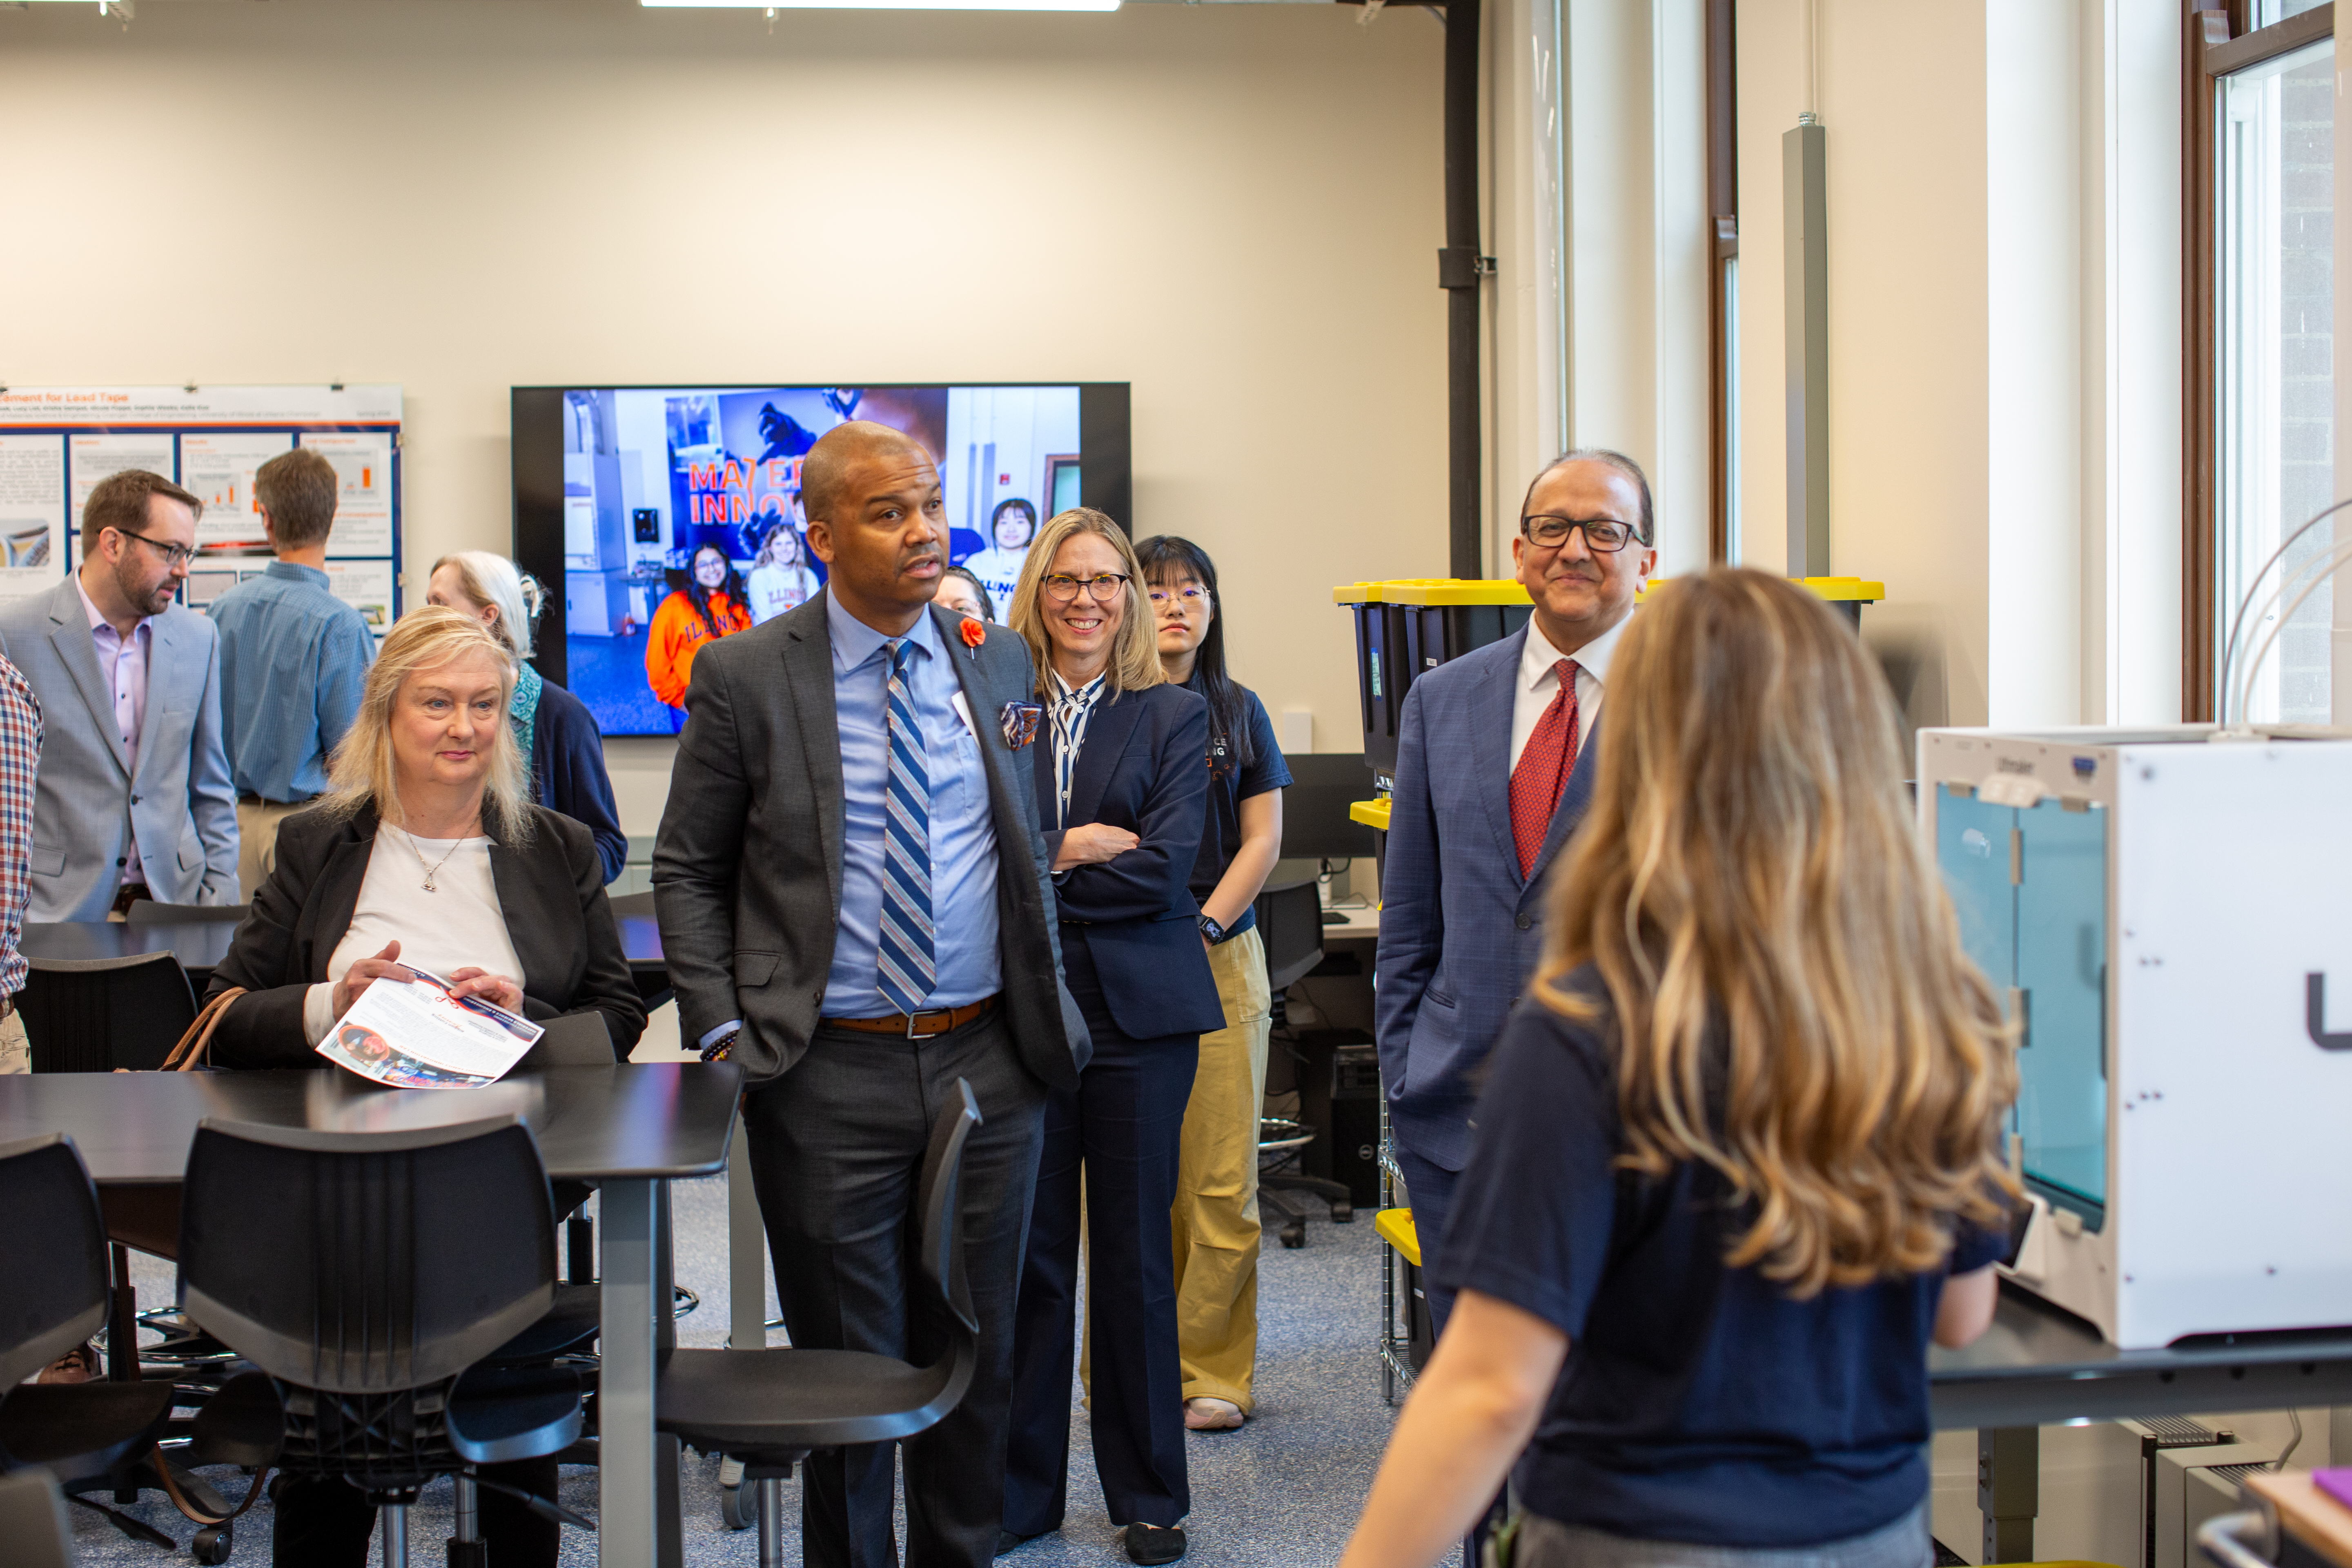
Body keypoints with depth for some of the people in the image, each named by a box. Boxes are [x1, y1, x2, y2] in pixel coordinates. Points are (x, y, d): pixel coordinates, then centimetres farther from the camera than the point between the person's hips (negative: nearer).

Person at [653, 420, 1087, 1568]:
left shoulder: (1000, 662, 6)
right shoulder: (744, 676, -4)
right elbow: (687, 871, 1)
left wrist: (1045, 1004, 11)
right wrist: (722, 1032, -9)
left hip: (988, 1064, 3)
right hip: (829, 1077, -3)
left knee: (978, 1358, 13)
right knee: (850, 1365, 8)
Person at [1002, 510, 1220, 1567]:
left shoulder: (1174, 716, 4)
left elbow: (1166, 868, -8)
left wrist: (1044, 867, -7)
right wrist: (1086, 849, -12)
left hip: (1137, 1013, -1)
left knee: (1135, 1256, 6)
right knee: (1027, 1252, 5)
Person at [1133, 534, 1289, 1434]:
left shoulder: (1238, 712, 11)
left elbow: (1262, 839, 8)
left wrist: (1203, 926, -6)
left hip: (1220, 958, 2)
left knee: (1222, 1181, 0)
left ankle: (1212, 1371, 11)